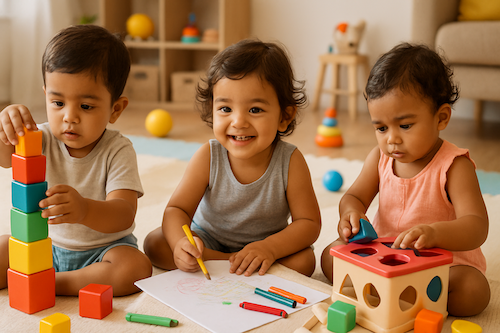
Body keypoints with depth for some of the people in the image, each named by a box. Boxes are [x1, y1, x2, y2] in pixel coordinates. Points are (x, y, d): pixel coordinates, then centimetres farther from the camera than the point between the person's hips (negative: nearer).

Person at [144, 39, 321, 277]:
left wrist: (270, 248, -38)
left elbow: (309, 223, -20)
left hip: (264, 242, -1)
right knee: (154, 243, -20)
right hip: (208, 239, 1)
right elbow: (177, 209, -21)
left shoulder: (290, 162, -24)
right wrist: (180, 242, -44)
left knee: (304, 260, -27)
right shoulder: (208, 157, -22)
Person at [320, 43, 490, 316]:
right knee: (331, 257, -9)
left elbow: (477, 227, -29)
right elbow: (355, 195, 2)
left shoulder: (454, 166, -20)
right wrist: (352, 211, -26)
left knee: (473, 291, -31)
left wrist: (434, 233, -52)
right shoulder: (380, 157, -2)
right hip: (384, 250, 4)